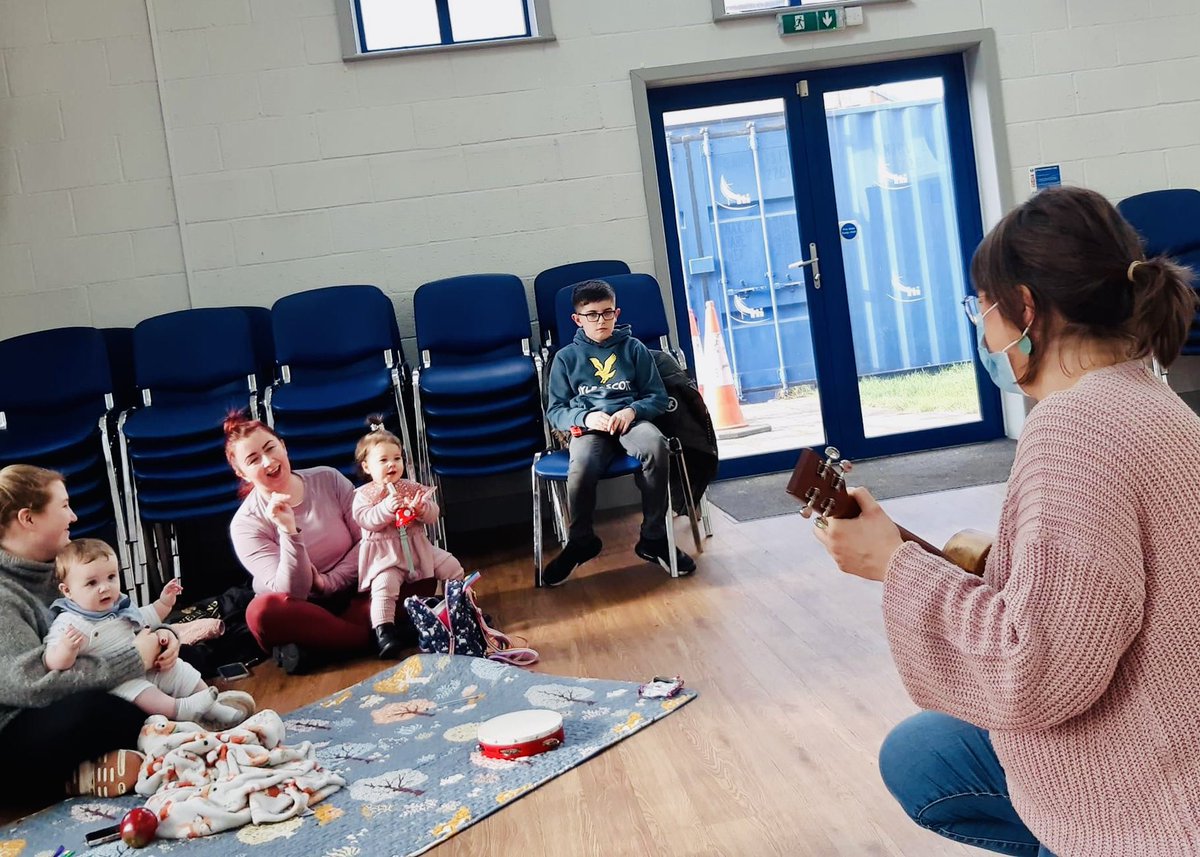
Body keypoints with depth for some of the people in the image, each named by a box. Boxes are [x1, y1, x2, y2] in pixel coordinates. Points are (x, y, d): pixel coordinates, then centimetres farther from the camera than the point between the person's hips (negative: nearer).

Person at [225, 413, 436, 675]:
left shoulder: (328, 479, -5)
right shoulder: (246, 524, -14)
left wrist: (329, 582, -16)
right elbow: (292, 592, -22)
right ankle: (375, 633, -25)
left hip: (353, 592, 3)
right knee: (262, 612, -37)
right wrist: (289, 530, -34)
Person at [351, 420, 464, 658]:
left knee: (452, 567, 1)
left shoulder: (413, 488, 8)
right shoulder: (364, 494, -2)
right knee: (384, 585, -30)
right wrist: (387, 507, -29)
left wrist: (422, 508, -18)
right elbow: (365, 520, -17)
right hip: (384, 554, -5)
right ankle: (384, 630, -29)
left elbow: (433, 515, 4)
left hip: (418, 547, 5)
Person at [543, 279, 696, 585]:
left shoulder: (633, 348, 15)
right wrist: (586, 417, -11)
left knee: (656, 446, -36)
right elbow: (555, 411, 10)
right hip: (587, 425, -1)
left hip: (630, 419, 1)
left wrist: (632, 411, -10)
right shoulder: (566, 357, 13)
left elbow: (657, 396, 12)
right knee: (581, 469, -36)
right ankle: (581, 541, -7)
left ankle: (653, 538, -21)